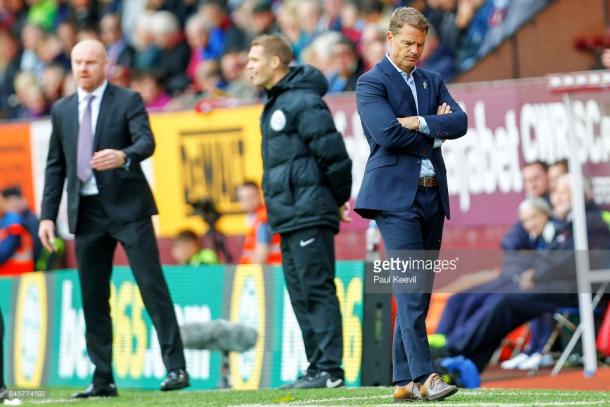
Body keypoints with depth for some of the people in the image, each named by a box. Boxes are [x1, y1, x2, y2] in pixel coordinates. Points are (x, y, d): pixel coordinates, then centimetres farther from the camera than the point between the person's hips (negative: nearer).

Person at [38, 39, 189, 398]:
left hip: (127, 206, -5)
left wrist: (123, 157, -38)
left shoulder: (128, 101, -1)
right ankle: (103, 379, 11)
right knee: (93, 297, 5)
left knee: (152, 286, -8)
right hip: (86, 211, 5)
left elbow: (147, 142, -16)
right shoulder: (62, 110, 13)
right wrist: (48, 215, 8)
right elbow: (56, 166, 15)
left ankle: (176, 368, -7)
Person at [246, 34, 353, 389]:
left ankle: (329, 370, -9)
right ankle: (318, 368, 13)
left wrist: (340, 199, -5)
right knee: (302, 296, 10)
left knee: (318, 292, -9)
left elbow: (334, 153, -15)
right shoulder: (275, 104, 18)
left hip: (309, 216, -10)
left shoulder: (304, 101, -13)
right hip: (289, 216, 10)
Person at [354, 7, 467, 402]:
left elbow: (460, 122, 2)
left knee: (419, 290, 6)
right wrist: (436, 129, -3)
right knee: (411, 287, -14)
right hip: (396, 195, -7)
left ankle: (405, 381, 9)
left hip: (432, 195, 7)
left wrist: (420, 123, -12)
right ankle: (423, 375, -20)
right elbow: (388, 133, -16)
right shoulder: (371, 83, -2)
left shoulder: (432, 81, 17)